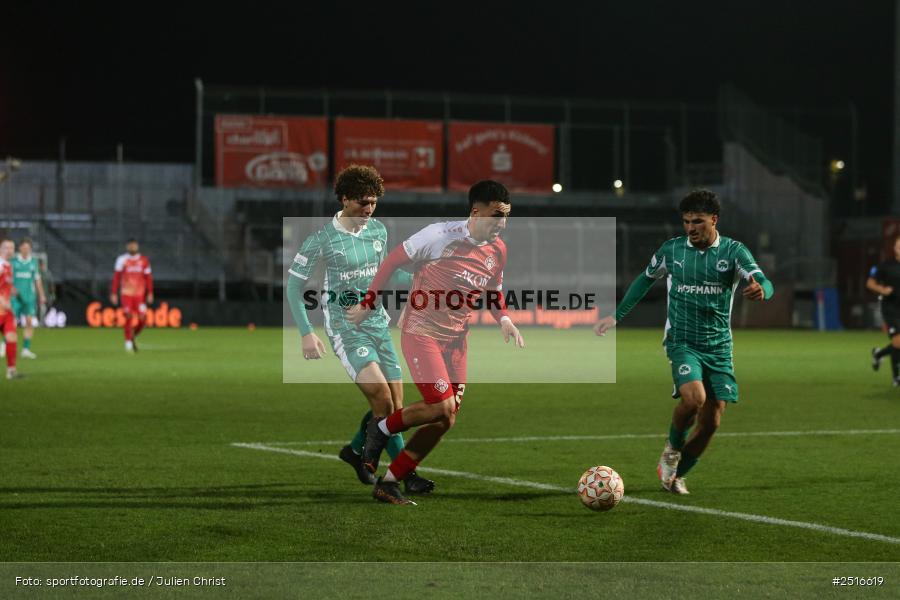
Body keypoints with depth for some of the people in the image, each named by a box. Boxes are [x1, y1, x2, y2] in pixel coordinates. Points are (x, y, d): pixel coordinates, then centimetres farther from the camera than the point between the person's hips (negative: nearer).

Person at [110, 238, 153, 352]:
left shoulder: (144, 260, 6)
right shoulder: (122, 260, 0)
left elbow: (148, 278, 8)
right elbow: (116, 277, 0)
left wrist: (150, 293, 2)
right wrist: (113, 293, -5)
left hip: (140, 295, 2)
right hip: (126, 294, -2)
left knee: (142, 319, -5)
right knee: (129, 318, -7)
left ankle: (133, 336, 22)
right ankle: (128, 343, 4)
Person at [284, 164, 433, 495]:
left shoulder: (378, 230, 6)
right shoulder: (321, 240, -11)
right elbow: (293, 285, -6)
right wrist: (306, 334, -13)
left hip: (377, 322, 6)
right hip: (345, 328, -6)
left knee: (395, 406, 2)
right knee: (382, 399, -21)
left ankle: (356, 450, 28)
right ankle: (406, 474, -13)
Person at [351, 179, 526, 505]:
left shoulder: (498, 250, 3)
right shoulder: (440, 236, -16)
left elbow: (494, 292, 20)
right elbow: (393, 260, -6)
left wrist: (504, 319, -1)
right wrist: (368, 304, -2)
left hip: (455, 340, 7)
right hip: (421, 332, -7)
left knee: (444, 420, 2)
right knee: (442, 408, -19)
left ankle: (388, 483, 13)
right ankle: (380, 428, 9)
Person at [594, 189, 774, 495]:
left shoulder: (733, 251, -4)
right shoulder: (672, 249, 1)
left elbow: (764, 282, -18)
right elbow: (645, 279, 18)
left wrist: (760, 289, -43)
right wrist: (617, 315, 18)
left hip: (719, 346, 2)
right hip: (682, 341, -2)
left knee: (711, 421, 1)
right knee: (694, 398, -28)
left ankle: (676, 473, 24)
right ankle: (673, 447, 2)